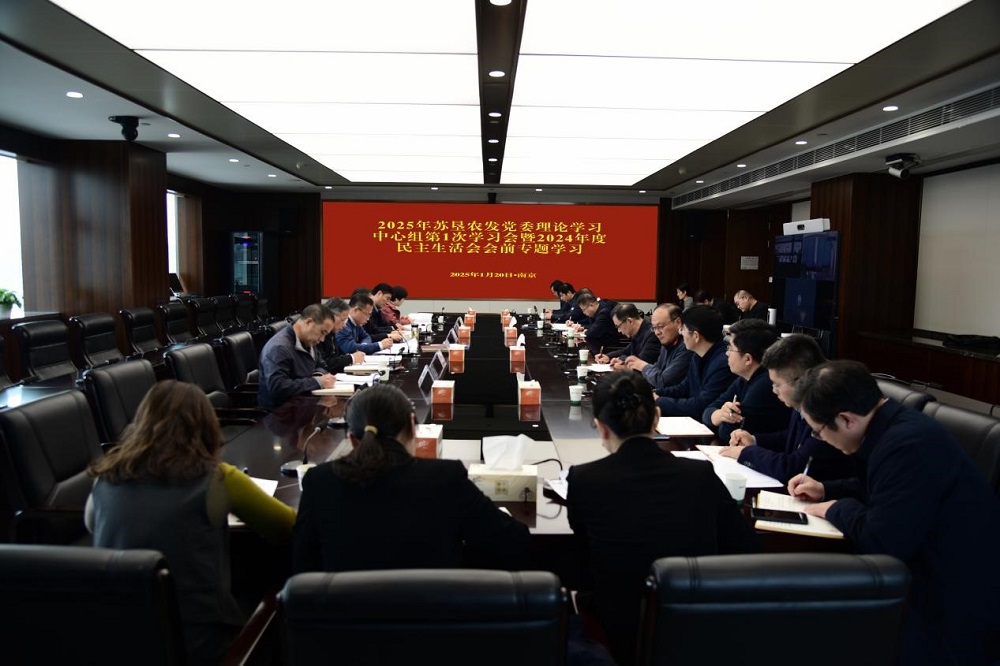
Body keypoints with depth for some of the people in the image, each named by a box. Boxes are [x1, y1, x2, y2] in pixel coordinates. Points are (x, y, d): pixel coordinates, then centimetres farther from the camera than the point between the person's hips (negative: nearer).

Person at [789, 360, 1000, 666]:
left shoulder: (909, 445, -29)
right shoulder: (894, 426, 3)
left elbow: (880, 542, -27)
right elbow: (876, 490, 23)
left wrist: (837, 509, -10)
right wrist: (826, 490, 13)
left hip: (958, 607, -9)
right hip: (930, 575, 10)